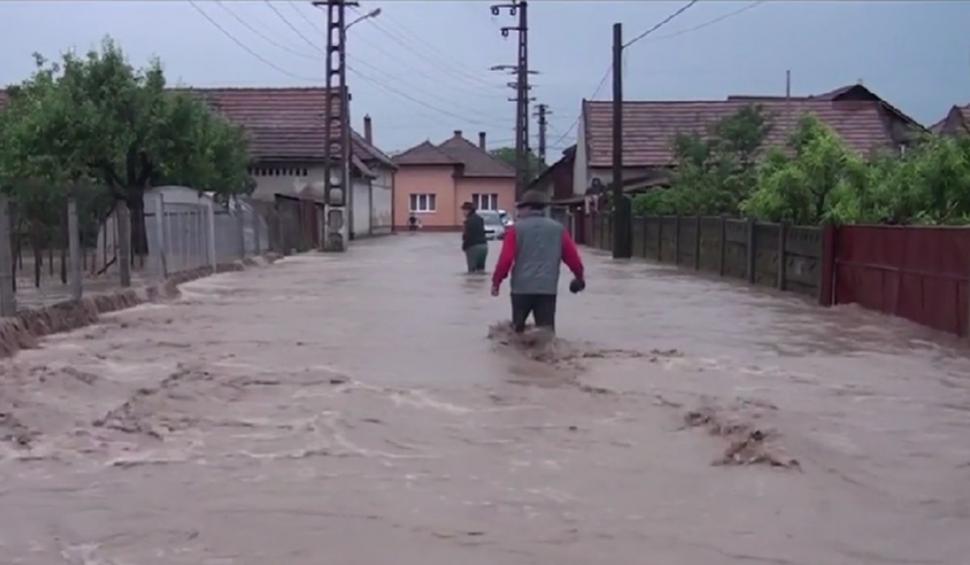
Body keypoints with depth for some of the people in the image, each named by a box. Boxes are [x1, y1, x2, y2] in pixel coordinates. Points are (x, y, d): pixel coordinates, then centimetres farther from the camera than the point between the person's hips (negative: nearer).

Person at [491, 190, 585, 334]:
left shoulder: (516, 228, 1)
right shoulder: (558, 229, 9)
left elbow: (506, 258, -6)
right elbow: (572, 256, 11)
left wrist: (496, 281, 3)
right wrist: (580, 275, 27)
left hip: (521, 287, -1)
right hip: (548, 287, 1)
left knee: (517, 327, 17)